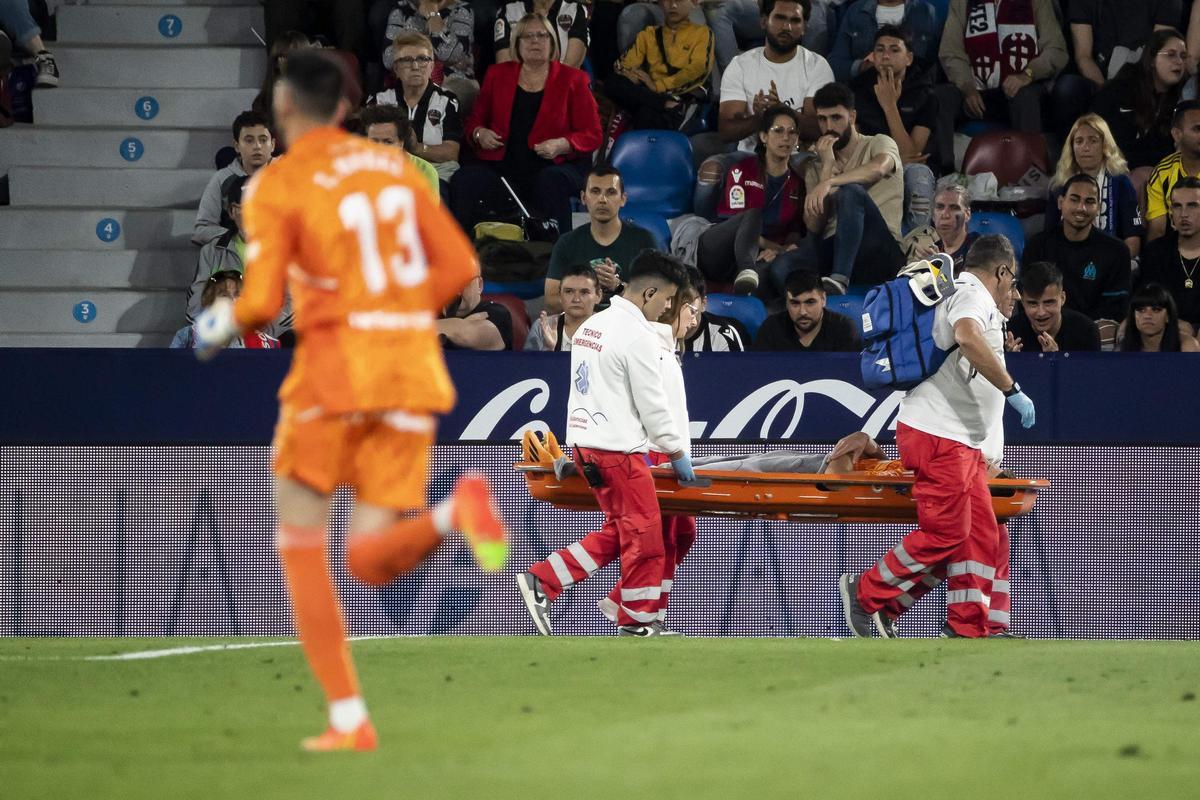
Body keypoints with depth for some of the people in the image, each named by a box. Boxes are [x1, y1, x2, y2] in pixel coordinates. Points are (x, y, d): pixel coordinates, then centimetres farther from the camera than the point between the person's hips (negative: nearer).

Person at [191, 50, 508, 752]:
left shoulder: (278, 186, -5)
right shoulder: (393, 166, 12)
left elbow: (262, 302, -13)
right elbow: (459, 267, 9)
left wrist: (223, 325, 9)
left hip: (336, 366, -5)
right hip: (413, 373, 5)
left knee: (300, 545, 14)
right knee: (371, 562, 5)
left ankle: (349, 718, 4)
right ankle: (456, 512, -28)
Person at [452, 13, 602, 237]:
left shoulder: (572, 80, 8)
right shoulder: (498, 75, 16)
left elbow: (591, 136, 5)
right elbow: (475, 120, 23)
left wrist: (561, 145, -15)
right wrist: (479, 133, -1)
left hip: (553, 166, -2)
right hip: (503, 166, 2)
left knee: (550, 183, -38)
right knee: (463, 181, -27)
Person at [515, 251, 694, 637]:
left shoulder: (591, 326, 14)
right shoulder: (637, 337, -15)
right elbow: (653, 405, -12)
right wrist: (677, 452, -2)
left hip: (585, 442, 9)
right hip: (618, 449, -9)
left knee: (618, 530, 14)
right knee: (643, 532, 0)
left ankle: (541, 581, 7)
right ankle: (638, 620, 6)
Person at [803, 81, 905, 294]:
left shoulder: (878, 144, 9)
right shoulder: (815, 167, 21)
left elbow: (879, 168, -19)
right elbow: (814, 226, 5)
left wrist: (829, 183, -29)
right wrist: (827, 167, 1)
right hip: (832, 248, 3)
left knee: (851, 192, -33)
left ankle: (839, 277, -42)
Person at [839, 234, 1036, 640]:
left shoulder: (966, 296, 24)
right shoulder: (974, 294, -9)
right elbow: (968, 336, -32)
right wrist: (1012, 390, -30)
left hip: (962, 441, 11)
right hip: (937, 435, -11)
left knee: (980, 534, 7)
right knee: (946, 533, -10)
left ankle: (967, 630, 7)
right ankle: (868, 594, 1)